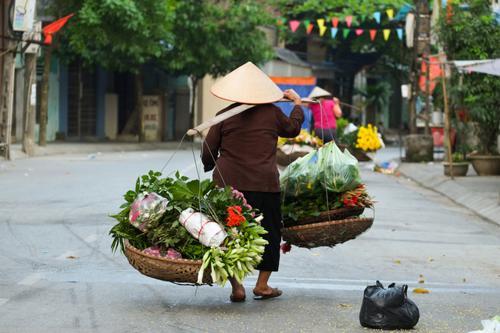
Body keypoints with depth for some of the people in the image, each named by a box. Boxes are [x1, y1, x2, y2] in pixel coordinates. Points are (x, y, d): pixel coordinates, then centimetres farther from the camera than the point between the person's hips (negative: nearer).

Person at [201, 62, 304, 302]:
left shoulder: (224, 116, 3)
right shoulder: (272, 113, 3)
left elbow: (208, 153, 7)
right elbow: (292, 129, 23)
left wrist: (209, 167, 28)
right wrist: (297, 104, 38)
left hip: (228, 183, 1)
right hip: (264, 183, 0)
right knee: (268, 232, 13)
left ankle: (236, 287, 4)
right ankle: (262, 285, 14)